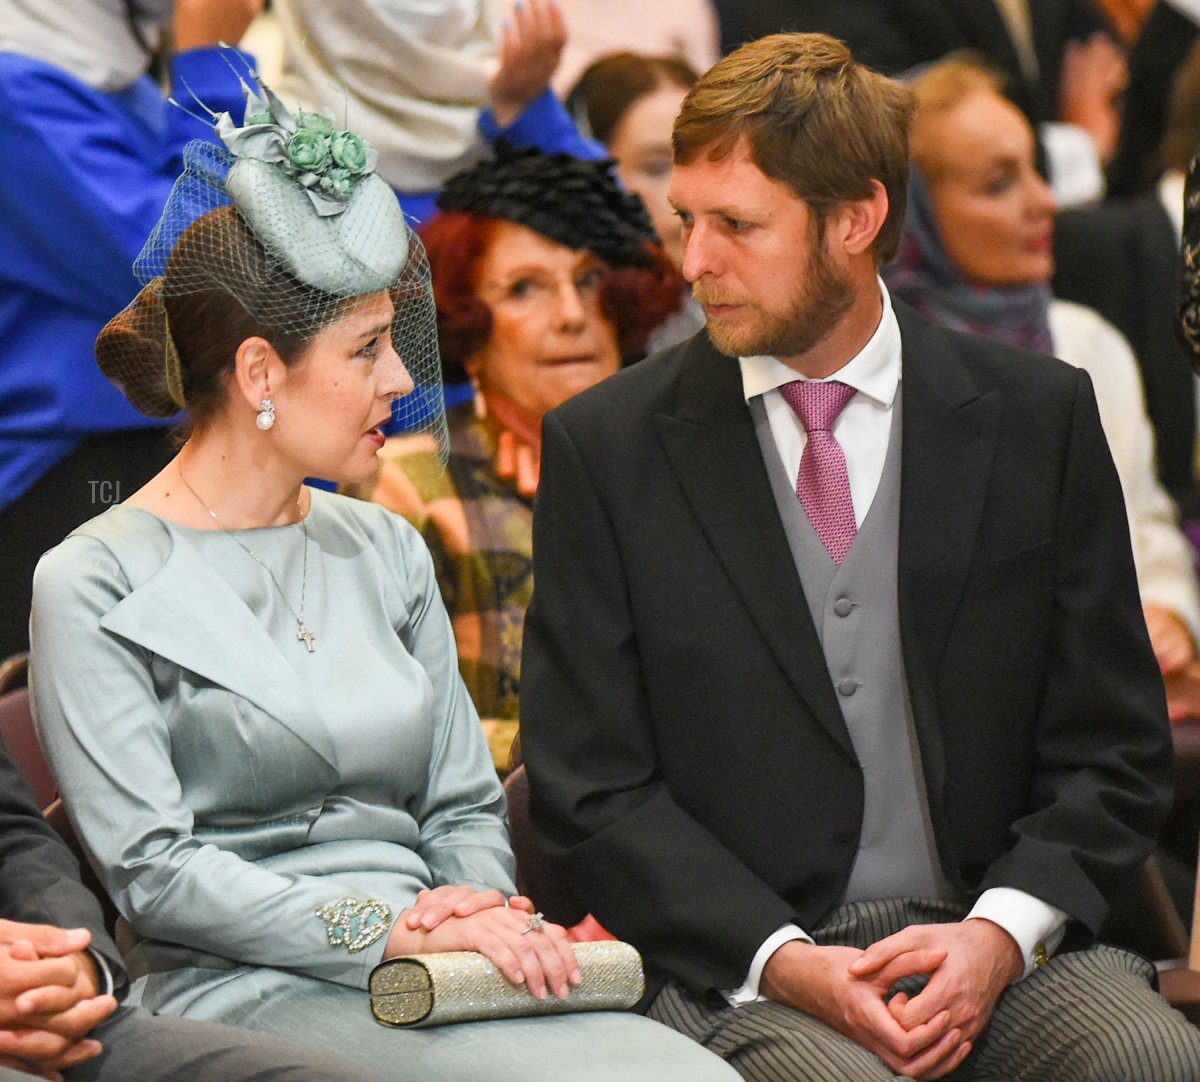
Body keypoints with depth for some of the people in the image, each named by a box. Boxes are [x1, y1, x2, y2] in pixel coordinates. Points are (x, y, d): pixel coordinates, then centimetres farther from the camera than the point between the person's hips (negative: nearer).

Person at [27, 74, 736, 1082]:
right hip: (242, 994, -6)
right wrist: (386, 928, -17)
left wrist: (486, 916, -3)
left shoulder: (386, 549, 20)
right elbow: (150, 868, -8)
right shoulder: (96, 583, 0)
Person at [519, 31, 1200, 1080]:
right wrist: (783, 961, -13)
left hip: (988, 942, 2)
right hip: (735, 968, -2)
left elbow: (1113, 749, 8)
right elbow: (591, 788, 1)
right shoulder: (604, 447, 4)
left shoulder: (1040, 415, 7)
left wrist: (1001, 930, -10)